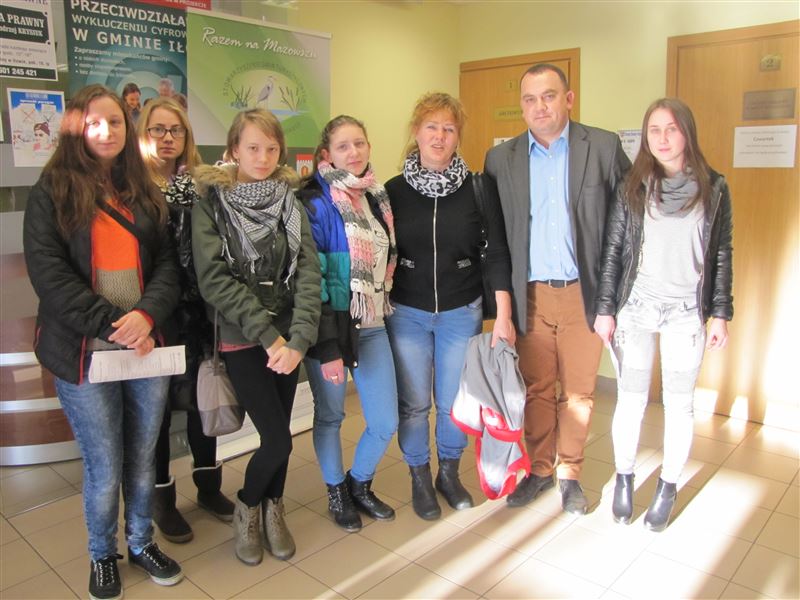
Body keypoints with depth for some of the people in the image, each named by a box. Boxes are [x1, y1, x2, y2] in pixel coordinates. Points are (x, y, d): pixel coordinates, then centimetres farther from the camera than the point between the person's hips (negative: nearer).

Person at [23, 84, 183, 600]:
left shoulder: (145, 193, 11)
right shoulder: (52, 192, -1)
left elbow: (168, 264, 5)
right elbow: (48, 272, -10)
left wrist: (147, 314, -14)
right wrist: (112, 325, -17)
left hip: (148, 346, 3)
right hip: (85, 354, -3)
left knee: (142, 458, 14)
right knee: (104, 468, 8)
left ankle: (142, 543, 37)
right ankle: (102, 555, 33)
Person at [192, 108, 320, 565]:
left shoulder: (290, 201, 5)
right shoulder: (212, 203, -3)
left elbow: (309, 270, -5)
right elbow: (214, 278, -13)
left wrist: (298, 339, -18)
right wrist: (268, 336, -18)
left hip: (287, 337, 3)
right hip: (241, 339, -3)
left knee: (277, 429, 11)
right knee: (279, 439, -5)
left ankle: (273, 509, 37)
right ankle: (247, 507, 25)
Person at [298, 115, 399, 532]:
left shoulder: (376, 196, 8)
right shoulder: (316, 202, -11)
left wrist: (384, 307, 12)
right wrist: (326, 347, -17)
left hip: (373, 324, 6)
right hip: (330, 325, -5)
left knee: (386, 422, 5)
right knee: (330, 416, 12)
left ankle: (360, 484, 33)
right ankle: (336, 492, 36)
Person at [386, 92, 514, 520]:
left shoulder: (477, 189, -4)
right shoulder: (394, 189, -2)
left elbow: (497, 254, -4)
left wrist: (503, 317, -7)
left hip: (462, 312, 0)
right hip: (407, 313, 0)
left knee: (454, 402, 10)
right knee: (413, 403, 7)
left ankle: (449, 473, 35)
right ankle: (419, 478, 30)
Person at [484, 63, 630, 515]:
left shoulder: (603, 147, -2)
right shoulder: (501, 158, 3)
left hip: (584, 293, -1)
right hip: (530, 294, 1)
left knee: (579, 392, 11)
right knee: (536, 390, 12)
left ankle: (570, 474, 30)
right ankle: (539, 470, 31)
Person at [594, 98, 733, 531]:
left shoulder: (714, 189, 1)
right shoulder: (632, 188, -1)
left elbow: (721, 255, 5)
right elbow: (612, 250, 0)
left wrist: (720, 313, 2)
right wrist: (604, 309, -3)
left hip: (687, 312, 1)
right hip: (636, 308, 0)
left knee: (679, 403, 10)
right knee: (630, 399, 8)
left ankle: (668, 487, 28)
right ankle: (624, 478, 28)